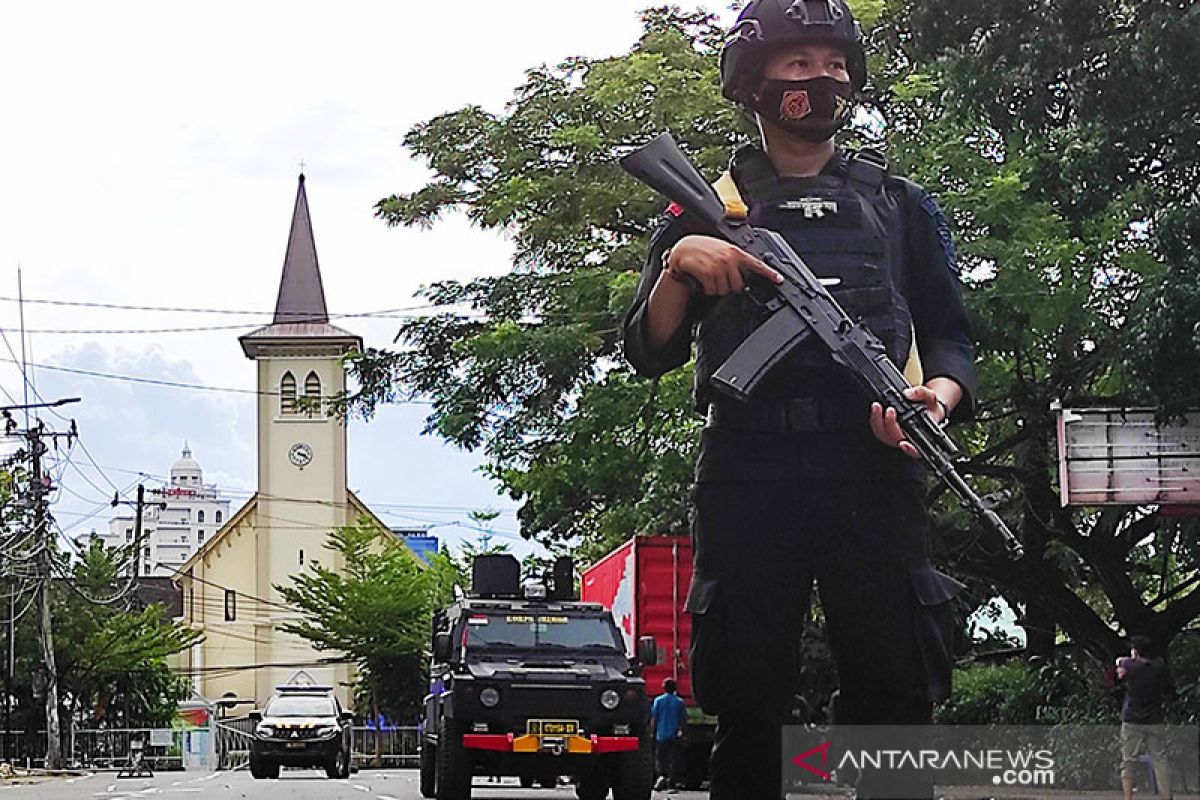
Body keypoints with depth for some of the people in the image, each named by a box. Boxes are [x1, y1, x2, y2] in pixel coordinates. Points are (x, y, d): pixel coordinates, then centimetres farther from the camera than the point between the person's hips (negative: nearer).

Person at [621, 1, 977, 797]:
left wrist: (938, 394, -8)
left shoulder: (900, 204, 19)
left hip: (871, 469, 0)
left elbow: (950, 336, 15)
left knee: (894, 690, -6)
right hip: (748, 475, 0)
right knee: (748, 705, 0)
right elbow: (650, 351, 11)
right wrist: (679, 267, -9)